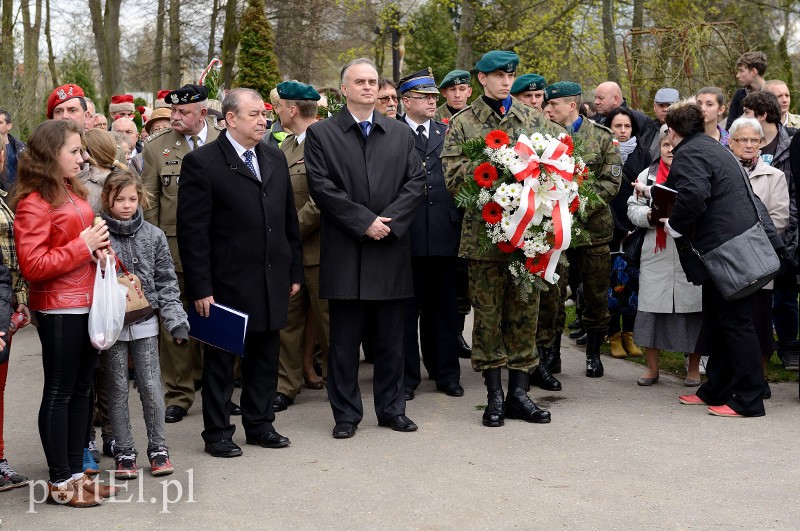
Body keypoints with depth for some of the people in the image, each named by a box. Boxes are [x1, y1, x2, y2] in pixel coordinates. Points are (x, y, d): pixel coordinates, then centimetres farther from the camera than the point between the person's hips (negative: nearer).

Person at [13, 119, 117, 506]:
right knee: (59, 393, 2)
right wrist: (82, 246, -18)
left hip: (87, 304, 8)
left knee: (81, 390, 14)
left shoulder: (72, 192, 11)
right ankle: (59, 481, 13)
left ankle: (76, 471, 25)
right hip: (58, 310, -8)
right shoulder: (34, 202, -15)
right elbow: (32, 266, -20)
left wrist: (99, 248, 5)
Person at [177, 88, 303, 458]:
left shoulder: (275, 159, 11)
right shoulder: (202, 163, -9)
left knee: (265, 357, 13)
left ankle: (259, 424, 27)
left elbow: (289, 220, 15)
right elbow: (192, 231, -11)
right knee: (221, 361, 6)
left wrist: (294, 271, 11)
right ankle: (217, 433, 17)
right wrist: (200, 288, -15)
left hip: (272, 282, 6)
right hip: (227, 285, -6)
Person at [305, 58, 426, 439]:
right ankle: (346, 413, 12)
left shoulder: (401, 133, 13)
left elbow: (416, 181, 5)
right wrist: (364, 221, -12)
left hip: (391, 248, 3)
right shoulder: (321, 134, 3)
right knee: (344, 341, 3)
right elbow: (322, 187, -7)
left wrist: (389, 221, -9)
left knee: (389, 339, 8)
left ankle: (392, 408, 20)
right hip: (345, 250, -2)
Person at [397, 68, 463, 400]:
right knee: (407, 308, 4)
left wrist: (459, 219, 1)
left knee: (444, 307, 11)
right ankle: (406, 376, 14)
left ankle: (446, 373, 21)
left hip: (445, 233, 3)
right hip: (407, 233, -3)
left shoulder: (448, 133, 12)